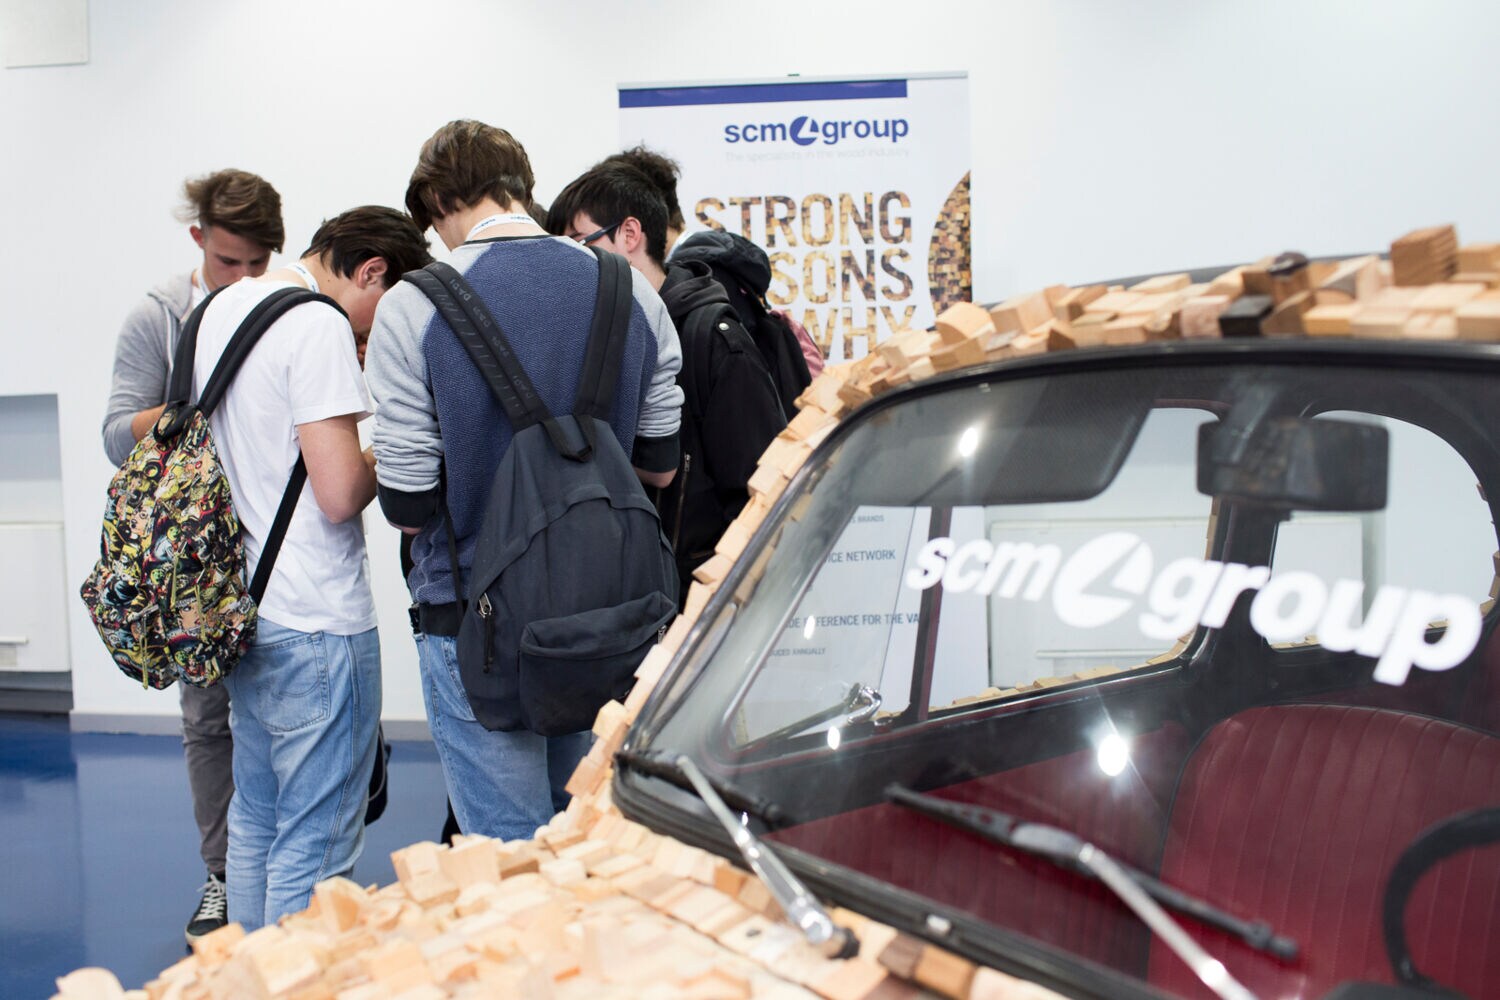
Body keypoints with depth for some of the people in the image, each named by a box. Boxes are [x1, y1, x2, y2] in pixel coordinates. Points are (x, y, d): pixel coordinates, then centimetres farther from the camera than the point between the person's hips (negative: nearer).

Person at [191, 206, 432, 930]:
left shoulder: (219, 308, 13)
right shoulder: (320, 325, -16)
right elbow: (339, 493, -22)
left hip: (240, 605, 10)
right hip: (314, 624, -10)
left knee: (253, 824, 20)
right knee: (316, 847, 1)